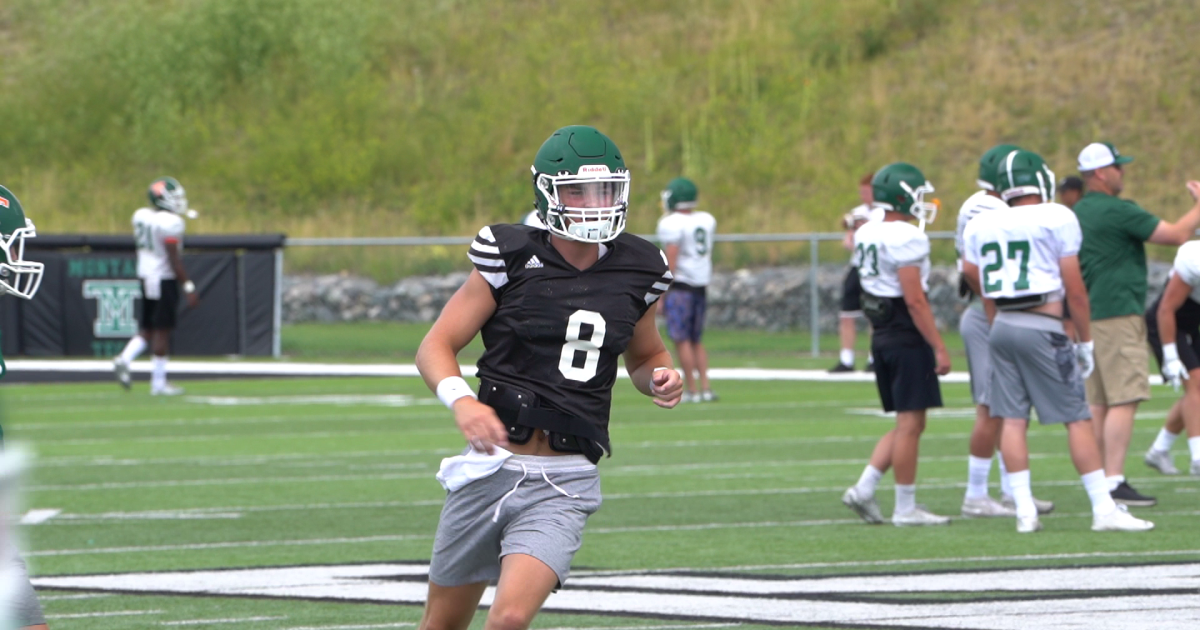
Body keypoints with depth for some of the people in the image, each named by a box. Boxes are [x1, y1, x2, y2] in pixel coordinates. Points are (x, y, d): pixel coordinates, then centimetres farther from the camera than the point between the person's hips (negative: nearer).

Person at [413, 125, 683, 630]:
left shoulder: (636, 273, 5)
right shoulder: (510, 259, -5)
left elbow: (645, 356, 23)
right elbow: (435, 347, -5)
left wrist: (660, 377, -1)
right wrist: (462, 402, -25)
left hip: (564, 484, 0)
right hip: (492, 465, 0)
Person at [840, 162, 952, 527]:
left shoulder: (866, 235, 11)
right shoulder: (907, 238, -16)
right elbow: (914, 299, -19)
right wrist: (938, 347, -17)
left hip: (881, 336, 9)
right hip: (907, 337, -9)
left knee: (907, 424, 15)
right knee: (910, 423, -2)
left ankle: (864, 488, 7)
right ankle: (905, 508, 1)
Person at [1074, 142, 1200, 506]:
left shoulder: (1076, 214, 13)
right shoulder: (1118, 211, -13)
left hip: (1089, 316, 9)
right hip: (1118, 313, -9)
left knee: (1099, 403, 10)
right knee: (1124, 401, -11)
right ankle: (1113, 482, -16)